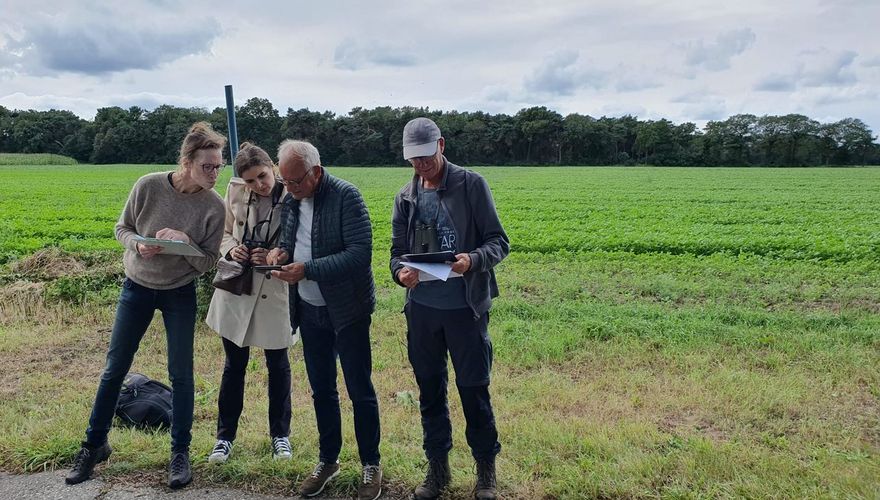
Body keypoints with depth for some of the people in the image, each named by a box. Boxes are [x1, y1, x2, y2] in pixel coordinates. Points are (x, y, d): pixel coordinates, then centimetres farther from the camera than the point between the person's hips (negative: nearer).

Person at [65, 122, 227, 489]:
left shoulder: (214, 206, -17)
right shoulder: (148, 186, -17)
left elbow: (208, 262, -11)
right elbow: (122, 229, -3)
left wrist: (185, 240, -29)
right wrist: (138, 245, -24)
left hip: (179, 294, -1)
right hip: (137, 288, 1)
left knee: (181, 374, 4)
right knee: (114, 369, 10)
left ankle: (180, 452, 20)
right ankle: (94, 445, 29)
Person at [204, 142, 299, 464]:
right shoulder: (235, 191, -5)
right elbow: (225, 232, 10)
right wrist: (231, 248, -11)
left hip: (275, 289, -2)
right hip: (236, 285, 3)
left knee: (277, 364, 13)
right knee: (235, 364, 13)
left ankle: (280, 434, 31)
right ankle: (225, 435, 28)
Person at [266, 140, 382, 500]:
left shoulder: (346, 196, -17)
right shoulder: (290, 201, 4)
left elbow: (360, 253, -24)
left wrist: (307, 270, -28)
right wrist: (282, 251, -7)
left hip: (347, 310, -6)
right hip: (309, 310, 6)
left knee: (360, 391, 5)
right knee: (321, 389, 16)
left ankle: (370, 466, 21)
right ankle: (328, 460, 32)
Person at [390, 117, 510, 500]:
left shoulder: (472, 185, -5)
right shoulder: (405, 197, 7)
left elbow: (499, 242, -7)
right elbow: (397, 251, 9)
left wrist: (473, 260, -27)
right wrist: (401, 272, -15)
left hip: (466, 308, -4)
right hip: (422, 310, 4)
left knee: (474, 390, 6)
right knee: (430, 392, 14)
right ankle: (437, 468, 31)